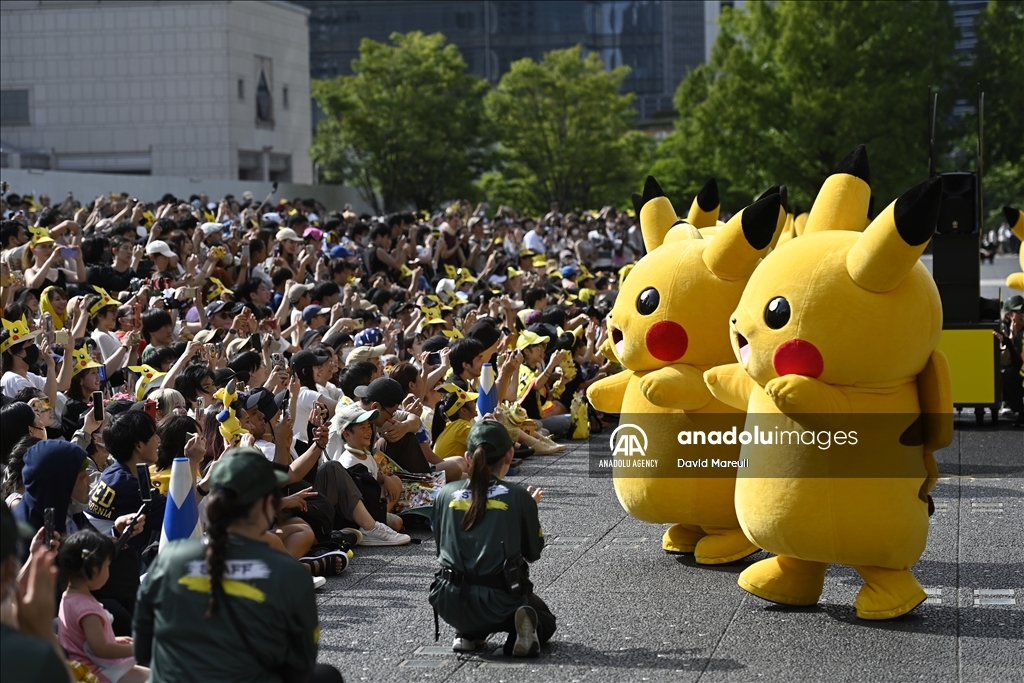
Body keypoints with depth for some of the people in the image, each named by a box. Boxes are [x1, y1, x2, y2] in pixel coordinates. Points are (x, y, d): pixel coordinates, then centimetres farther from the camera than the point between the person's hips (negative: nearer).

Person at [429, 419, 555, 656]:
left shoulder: (446, 494, 3)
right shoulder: (518, 497, -4)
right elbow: (533, 553, 6)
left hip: (449, 603, 4)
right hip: (499, 600, -3)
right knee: (545, 621, 28)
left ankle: (467, 633, 11)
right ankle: (522, 628, -8)